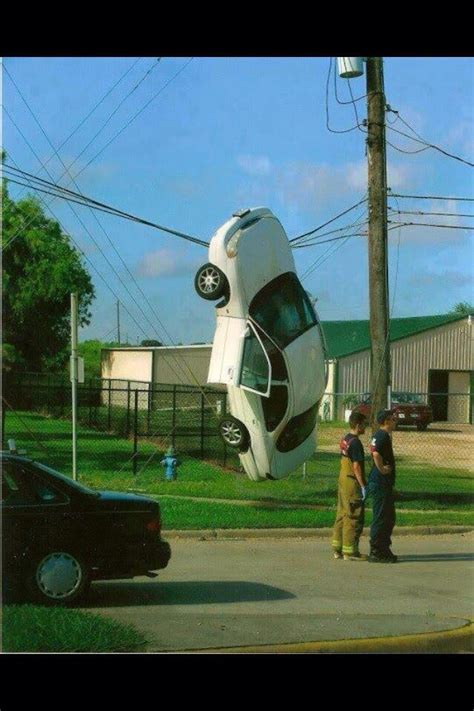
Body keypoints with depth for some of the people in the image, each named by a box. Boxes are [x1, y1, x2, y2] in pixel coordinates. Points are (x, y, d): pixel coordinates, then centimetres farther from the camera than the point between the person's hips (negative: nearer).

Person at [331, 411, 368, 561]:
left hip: (342, 482, 9)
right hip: (353, 484, -9)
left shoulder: (344, 440, 12)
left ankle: (338, 549, 17)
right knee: (354, 517, -4)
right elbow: (356, 466, -19)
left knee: (342, 514, 13)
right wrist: (363, 486, -17)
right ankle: (350, 551, -1)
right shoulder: (355, 442, -16)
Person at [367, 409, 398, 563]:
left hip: (385, 484, 11)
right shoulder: (382, 435, -16)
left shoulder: (382, 435, 16)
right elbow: (376, 453, -33)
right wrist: (382, 469, -22)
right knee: (380, 518, -5)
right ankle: (376, 552, -1)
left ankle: (384, 550, 23)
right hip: (380, 484, -11)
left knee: (389, 518, 16)